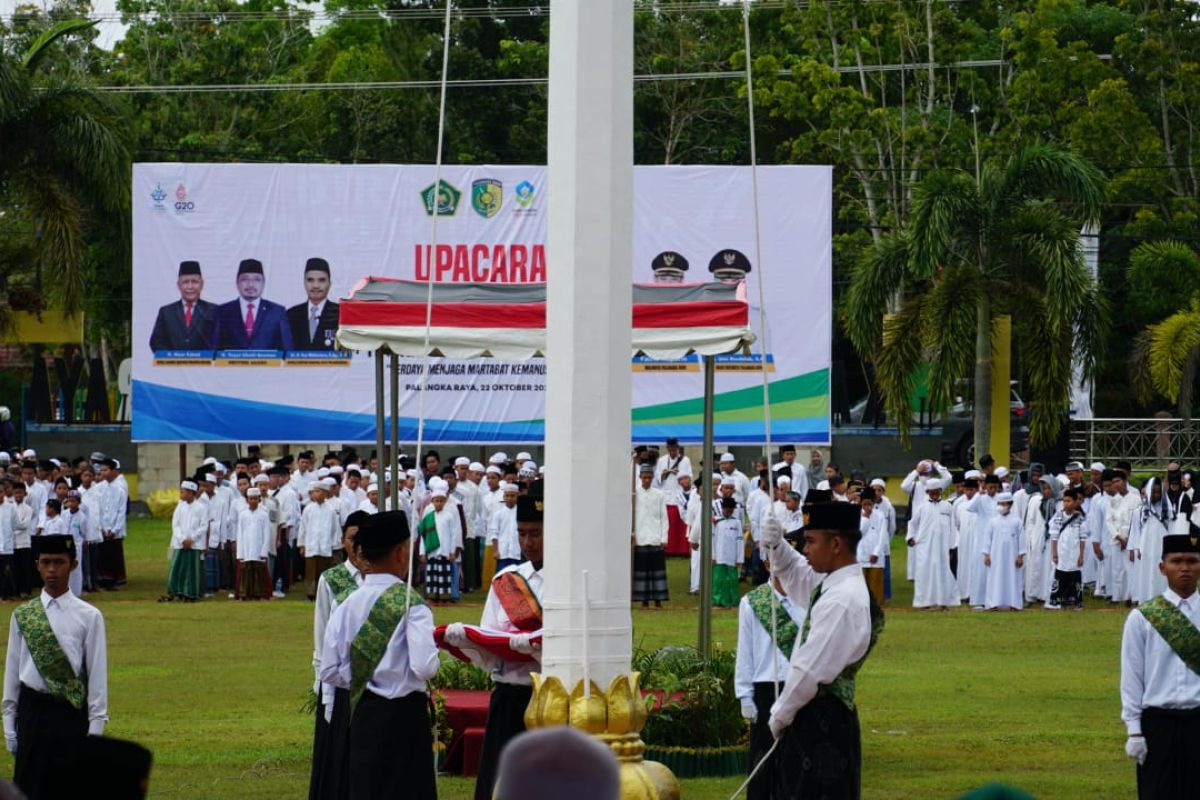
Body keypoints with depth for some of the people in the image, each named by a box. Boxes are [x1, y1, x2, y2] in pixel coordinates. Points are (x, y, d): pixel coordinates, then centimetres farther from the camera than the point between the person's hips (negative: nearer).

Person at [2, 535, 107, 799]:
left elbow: (97, 674, -2)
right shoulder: (23, 616, 3)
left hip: (72, 713, -2)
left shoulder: (89, 616, -3)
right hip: (33, 711, 2)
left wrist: (96, 726, -4)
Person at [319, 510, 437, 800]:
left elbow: (329, 672, 2)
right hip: (404, 712, -5)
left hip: (363, 713, 5)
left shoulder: (347, 606, 1)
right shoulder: (410, 603, -15)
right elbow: (425, 667, -22)